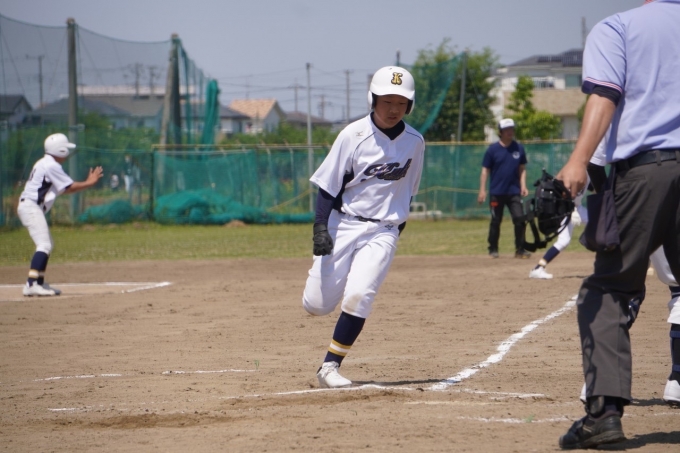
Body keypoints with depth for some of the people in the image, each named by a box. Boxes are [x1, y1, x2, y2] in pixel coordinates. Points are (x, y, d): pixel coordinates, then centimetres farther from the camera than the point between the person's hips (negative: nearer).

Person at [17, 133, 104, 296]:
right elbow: (69, 187, -11)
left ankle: (40, 282, 22)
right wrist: (89, 183, 2)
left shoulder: (45, 164, 18)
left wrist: (87, 182, 13)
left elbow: (63, 188, 18)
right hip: (31, 207, -11)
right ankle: (31, 284, -29)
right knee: (44, 245, -19)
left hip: (29, 207, 11)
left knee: (46, 244, 18)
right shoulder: (51, 166, -14)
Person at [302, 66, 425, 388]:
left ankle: (329, 367, -8)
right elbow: (328, 185, -7)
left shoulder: (414, 142, 1)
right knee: (317, 304, -1)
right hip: (343, 224, -1)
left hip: (383, 232, 1)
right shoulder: (354, 135, -9)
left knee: (358, 298, -18)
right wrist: (320, 227, -16)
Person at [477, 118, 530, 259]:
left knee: (519, 219, -9)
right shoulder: (493, 149, -2)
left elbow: (522, 169, 12)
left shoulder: (519, 148, 6)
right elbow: (485, 170, 0)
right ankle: (493, 249, 17)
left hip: (514, 192, 1)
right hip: (497, 193, -1)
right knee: (496, 221, 6)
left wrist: (523, 186, -1)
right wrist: (482, 190, -6)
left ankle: (520, 249, -3)